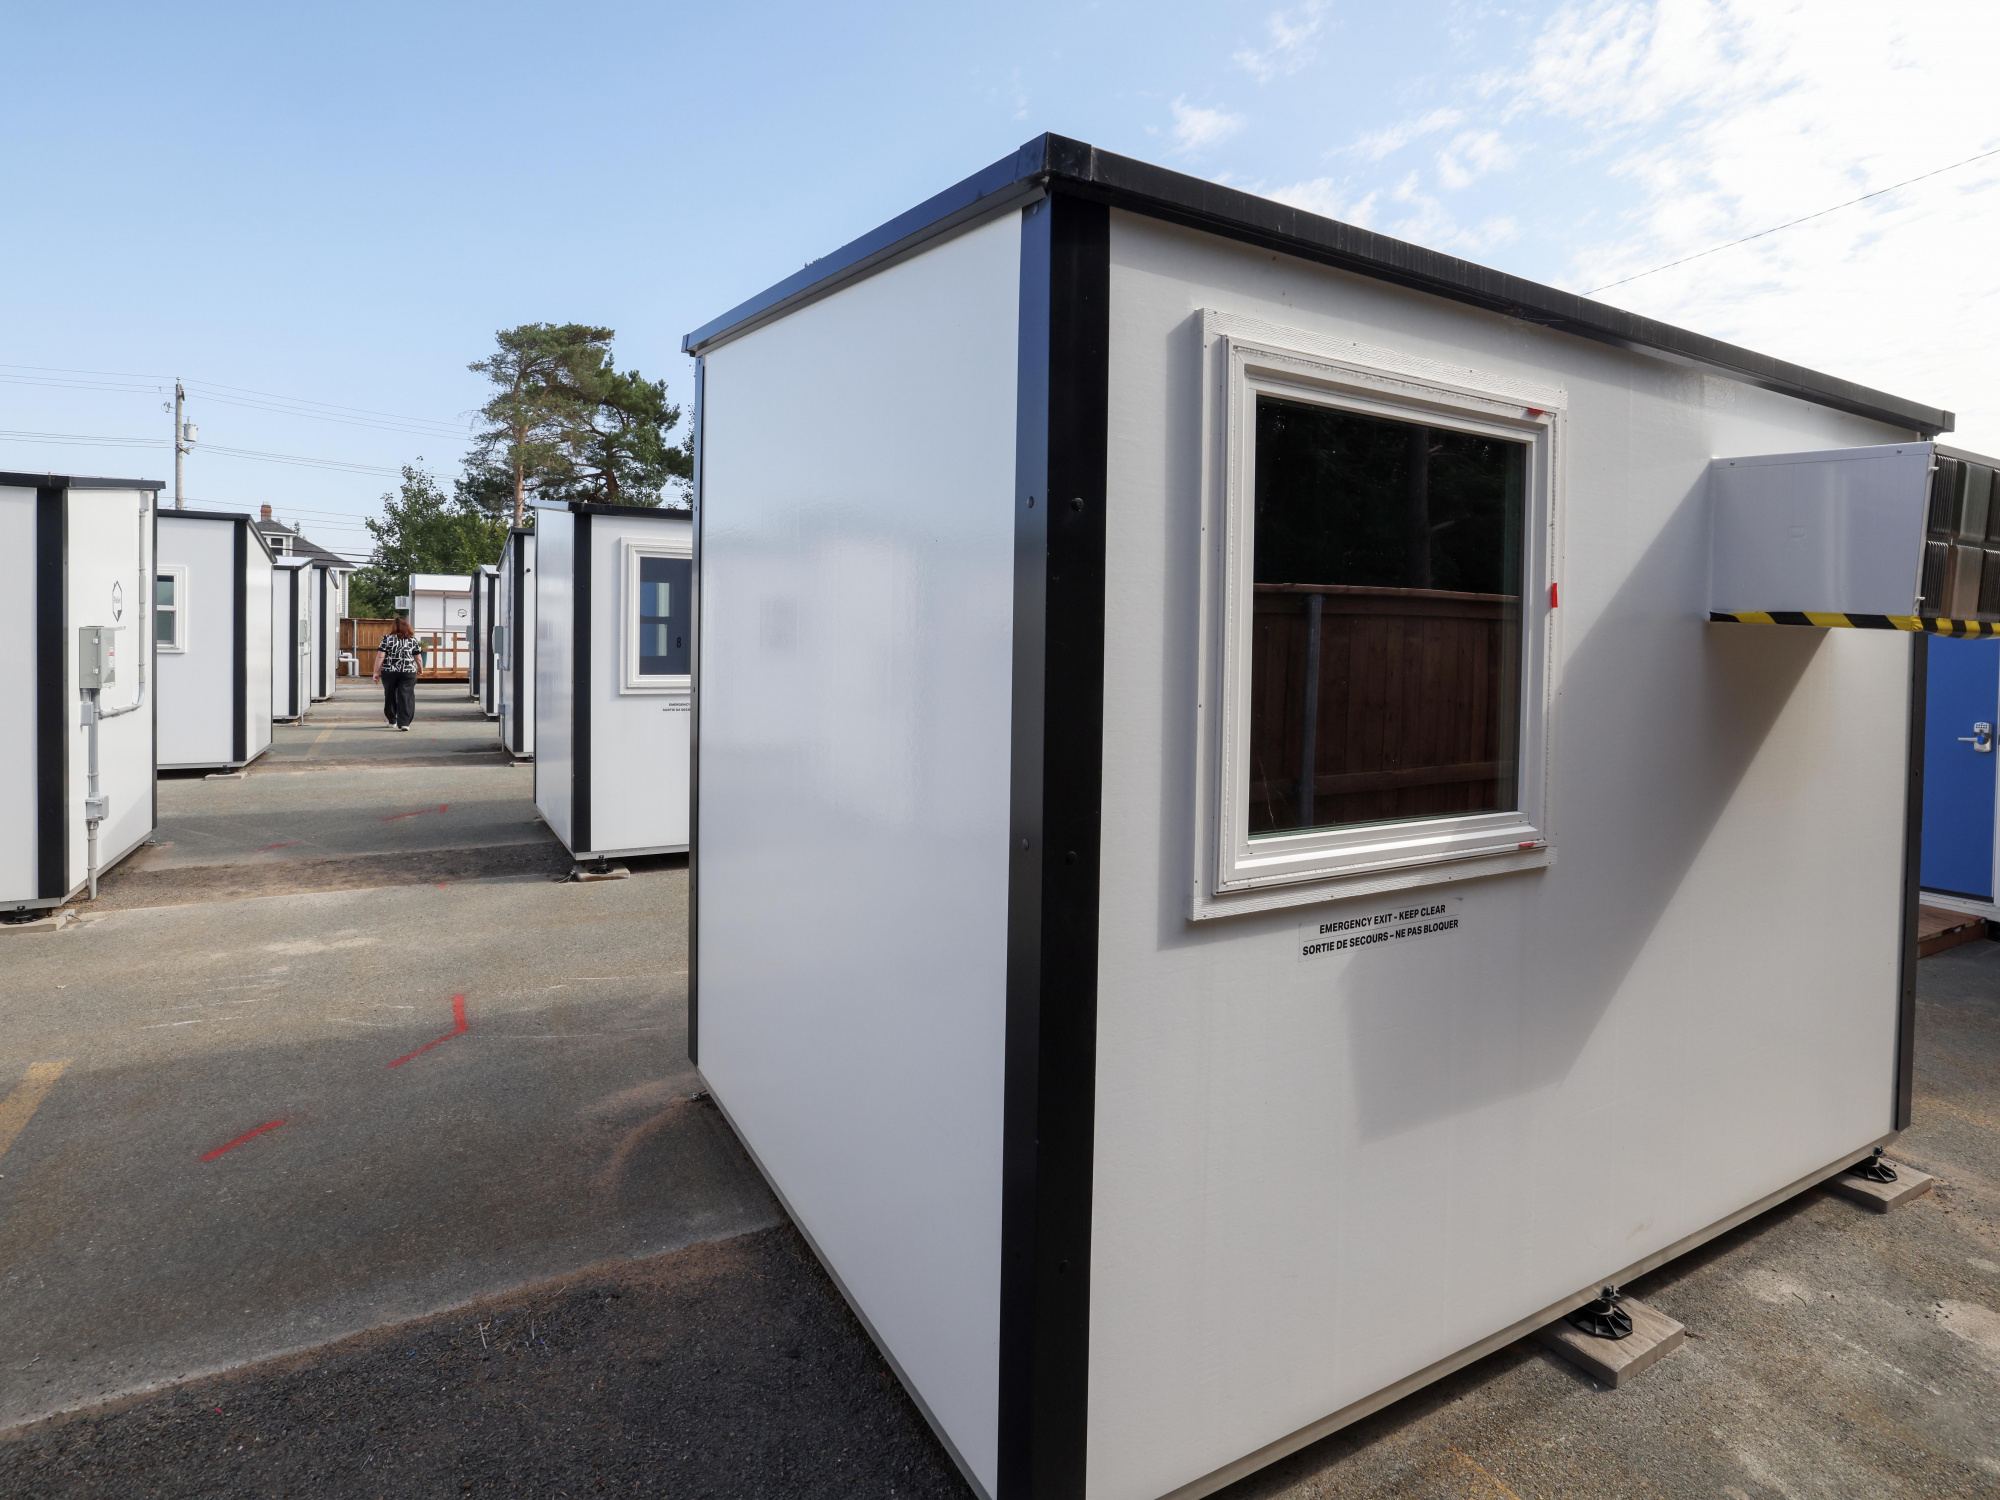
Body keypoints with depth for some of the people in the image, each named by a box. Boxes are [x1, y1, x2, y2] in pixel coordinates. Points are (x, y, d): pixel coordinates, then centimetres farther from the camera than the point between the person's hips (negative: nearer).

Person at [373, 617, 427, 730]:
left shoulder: (387, 638, -2)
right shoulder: (413, 640, 1)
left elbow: (380, 657, -6)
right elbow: (418, 658, 4)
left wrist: (376, 672, 0)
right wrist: (420, 669, 22)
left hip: (389, 672, 0)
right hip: (408, 673, 0)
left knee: (390, 696, 15)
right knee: (406, 697, -1)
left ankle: (392, 721, 26)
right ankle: (404, 723, -11)